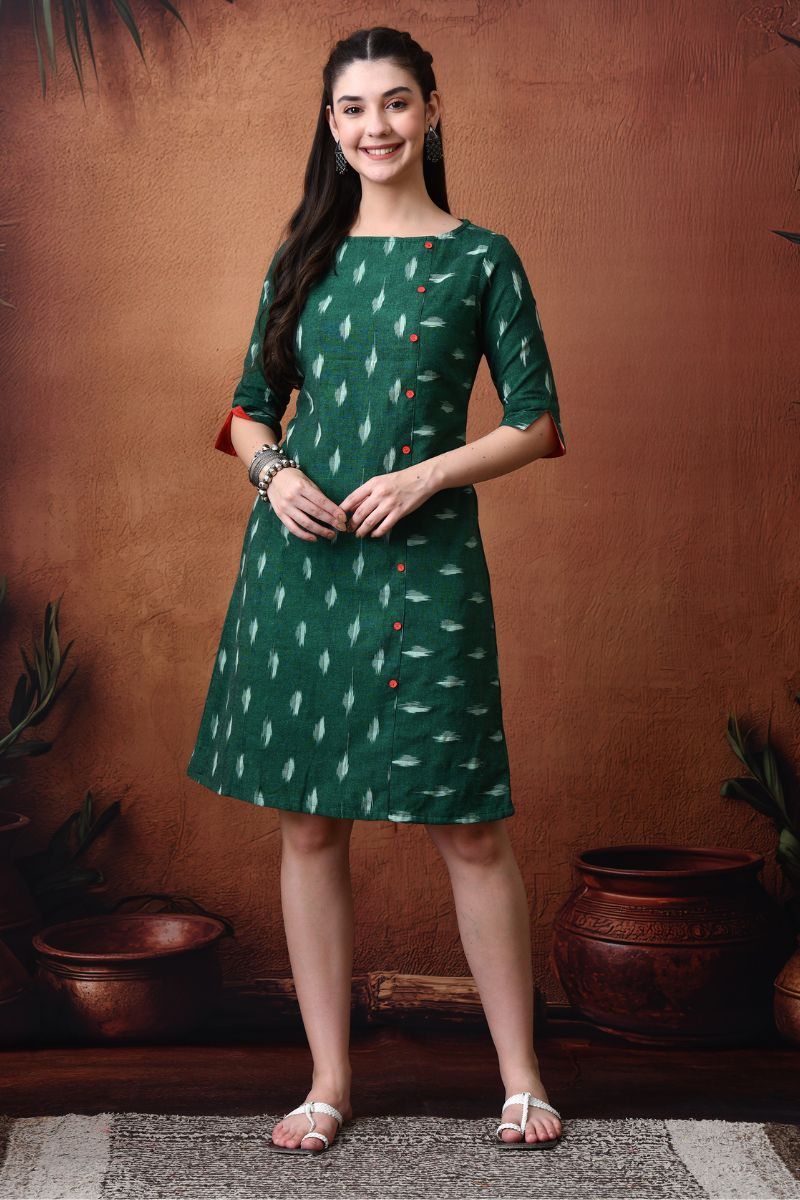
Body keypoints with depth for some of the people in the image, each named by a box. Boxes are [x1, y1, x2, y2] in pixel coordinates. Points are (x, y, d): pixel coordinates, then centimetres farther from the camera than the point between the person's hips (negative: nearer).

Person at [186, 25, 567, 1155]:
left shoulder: (479, 257, 3)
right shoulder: (304, 257, 12)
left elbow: (537, 422, 2)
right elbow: (251, 408, 15)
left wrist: (429, 474, -12)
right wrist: (274, 472, -6)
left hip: (424, 555, -3)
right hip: (299, 553, 3)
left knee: (468, 825, -1)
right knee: (308, 825, 6)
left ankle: (521, 1077, 16)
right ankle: (330, 1079, 20)